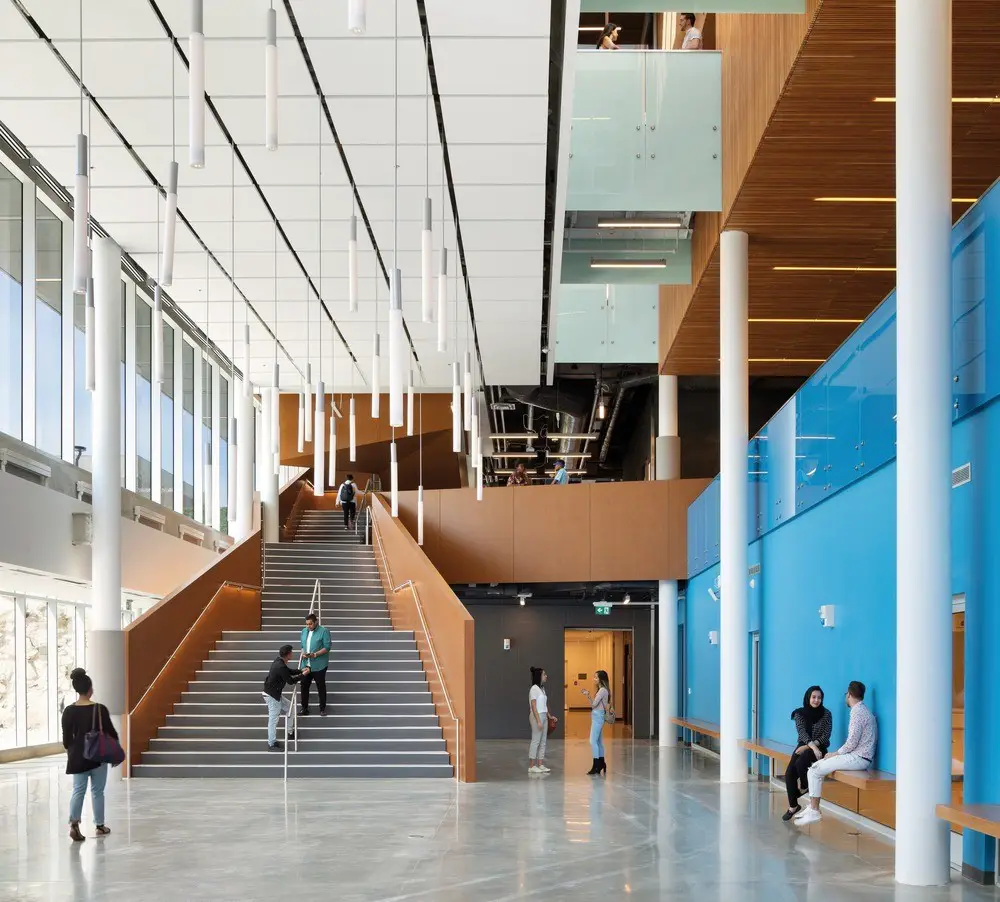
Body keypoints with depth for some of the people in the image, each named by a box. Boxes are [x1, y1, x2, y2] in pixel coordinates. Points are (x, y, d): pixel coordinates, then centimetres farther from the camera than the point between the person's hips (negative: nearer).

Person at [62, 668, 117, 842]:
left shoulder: (69, 711, -5)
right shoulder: (100, 709, -12)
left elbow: (67, 738, 1)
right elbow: (111, 732, -4)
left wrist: (71, 753, 17)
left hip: (78, 756, 2)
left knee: (78, 790, 5)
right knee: (97, 791, 10)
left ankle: (74, 823, -15)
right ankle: (100, 826, 19)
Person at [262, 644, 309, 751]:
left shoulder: (278, 661, 1)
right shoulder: (281, 667, -29)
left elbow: (289, 671, 19)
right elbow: (290, 680, -20)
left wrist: (301, 671, 10)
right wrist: (303, 675, -9)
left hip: (275, 694, 10)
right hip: (272, 696, -10)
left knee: (289, 708, 22)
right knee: (273, 719, 2)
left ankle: (290, 733, 37)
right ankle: (271, 744, 15)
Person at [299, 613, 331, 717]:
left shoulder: (324, 631, -10)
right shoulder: (304, 631, 9)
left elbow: (327, 647, -13)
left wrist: (315, 654, -22)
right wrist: (303, 653, -5)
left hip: (319, 665, -5)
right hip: (306, 664, 5)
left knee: (321, 687, 5)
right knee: (304, 686, 6)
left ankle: (322, 708, 16)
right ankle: (304, 707, 18)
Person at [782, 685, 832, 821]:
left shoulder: (826, 714, -3)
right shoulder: (799, 713, 1)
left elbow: (826, 735, -7)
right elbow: (802, 732, -11)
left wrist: (809, 746, -19)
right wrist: (813, 746, -28)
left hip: (819, 747, -3)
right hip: (803, 746, 3)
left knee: (800, 763, -33)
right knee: (789, 773, -21)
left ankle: (804, 787, -2)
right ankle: (793, 805, -7)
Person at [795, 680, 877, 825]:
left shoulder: (858, 712, -15)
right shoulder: (863, 710, 18)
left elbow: (852, 743, -20)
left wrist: (835, 754, -7)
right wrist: (837, 754, 12)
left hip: (858, 758, -10)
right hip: (858, 756, 10)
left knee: (814, 772, -11)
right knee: (816, 767, 11)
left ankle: (814, 812, -10)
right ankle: (812, 807, 9)